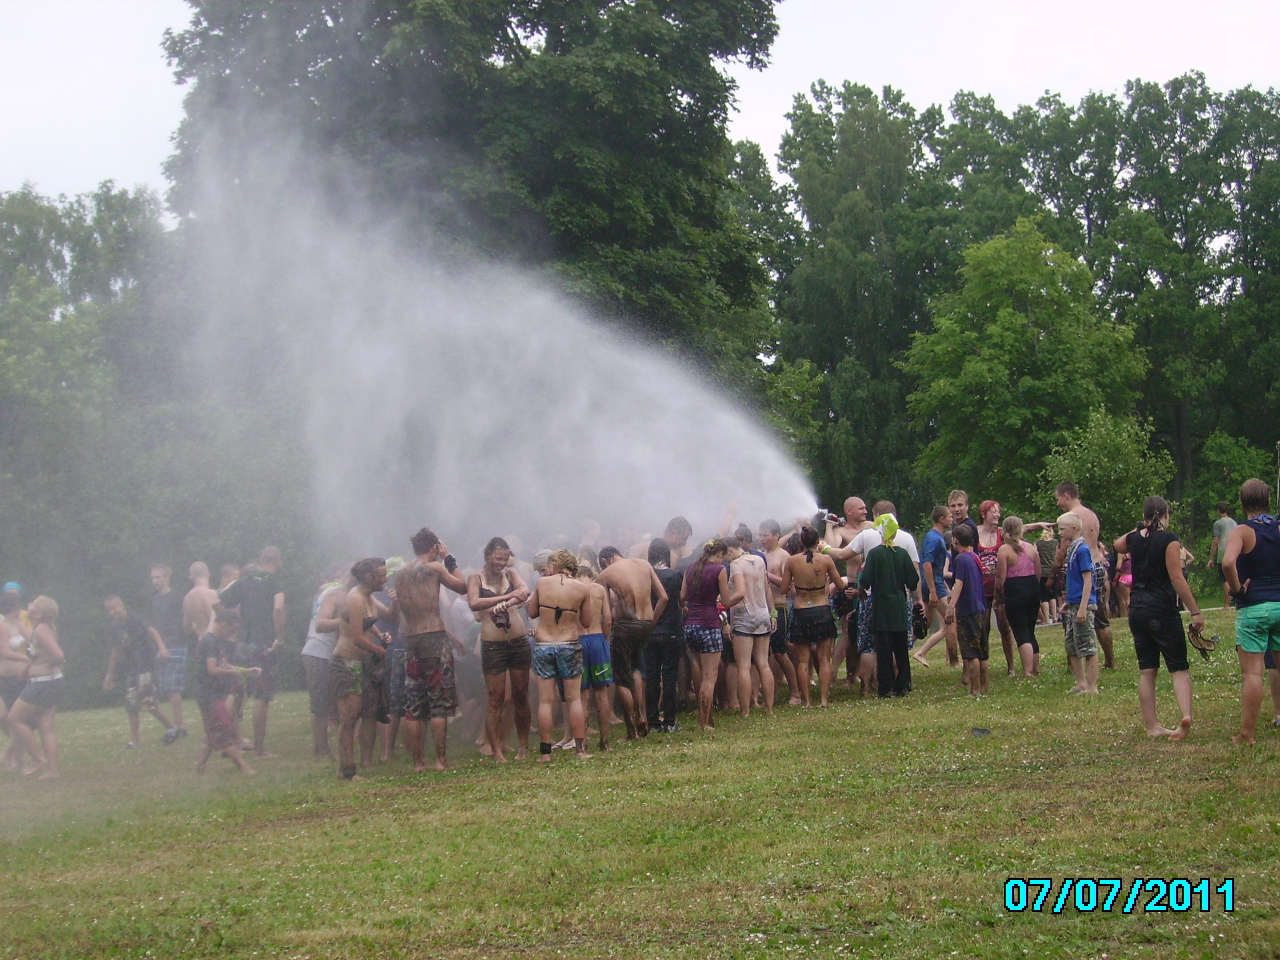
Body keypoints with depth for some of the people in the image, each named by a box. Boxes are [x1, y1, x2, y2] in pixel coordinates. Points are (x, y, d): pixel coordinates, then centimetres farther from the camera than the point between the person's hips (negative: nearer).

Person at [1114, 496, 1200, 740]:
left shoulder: (1134, 539, 6)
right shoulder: (1168, 539, -10)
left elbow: (1117, 546, 32)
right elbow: (1177, 578, -16)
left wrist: (1143, 528, 27)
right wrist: (1195, 611, -14)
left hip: (1137, 610, 5)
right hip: (1163, 610, -5)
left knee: (1146, 670, 11)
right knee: (1179, 668, -3)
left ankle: (1152, 725, 11)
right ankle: (1186, 715, -25)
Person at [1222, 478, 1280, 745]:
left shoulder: (1241, 532, -8)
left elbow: (1228, 563, -27)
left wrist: (1237, 588, -11)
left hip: (1252, 608, -4)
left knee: (1252, 672, -4)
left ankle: (1247, 734, -4)